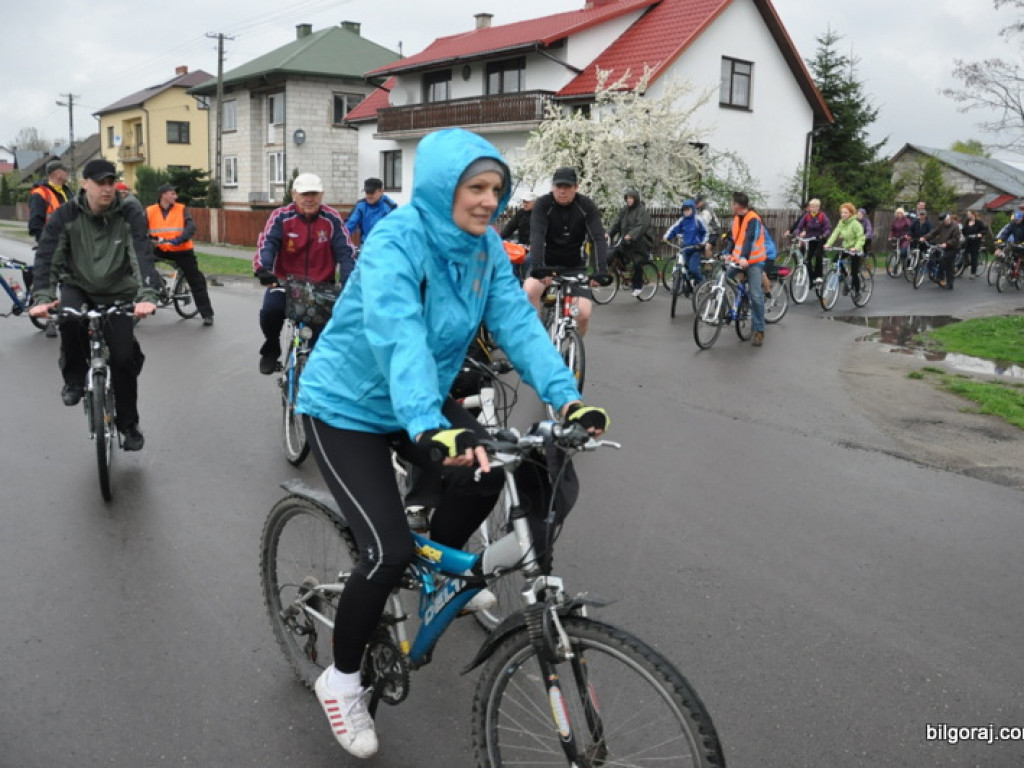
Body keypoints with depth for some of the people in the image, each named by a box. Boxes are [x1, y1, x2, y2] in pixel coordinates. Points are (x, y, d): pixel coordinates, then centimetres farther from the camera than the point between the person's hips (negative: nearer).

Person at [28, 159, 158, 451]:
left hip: (117, 293, 0)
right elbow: (47, 257, -21)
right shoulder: (66, 216, -14)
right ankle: (74, 379, -9)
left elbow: (142, 255, -27)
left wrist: (147, 296, -45)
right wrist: (42, 298, -38)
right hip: (78, 287, 0)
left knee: (124, 358, -8)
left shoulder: (127, 215, -15)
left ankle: (128, 425, 13)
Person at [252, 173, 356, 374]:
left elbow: (344, 252, -10)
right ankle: (271, 348, 7)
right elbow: (267, 243, -18)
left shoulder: (332, 219, -5)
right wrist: (263, 268, -39)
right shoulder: (281, 217, -6)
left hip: (322, 285, 1)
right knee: (270, 311, -27)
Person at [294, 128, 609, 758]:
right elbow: (397, 334, -42)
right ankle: (342, 679, 11)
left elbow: (516, 319, -13)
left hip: (421, 402, 7)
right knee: (390, 551, -15)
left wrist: (565, 395, -26)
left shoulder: (484, 245, -5)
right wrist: (429, 427, -56)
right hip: (349, 406, -6)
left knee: (485, 479, -12)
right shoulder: (396, 241, -27)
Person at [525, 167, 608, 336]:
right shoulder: (543, 204, -15)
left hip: (575, 266, 1)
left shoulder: (587, 206, -12)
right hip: (547, 263, -1)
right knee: (529, 290, -33)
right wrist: (537, 266, -44)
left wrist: (602, 270, -35)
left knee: (583, 313, -16)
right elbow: (536, 236, -28)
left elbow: (598, 238, -20)